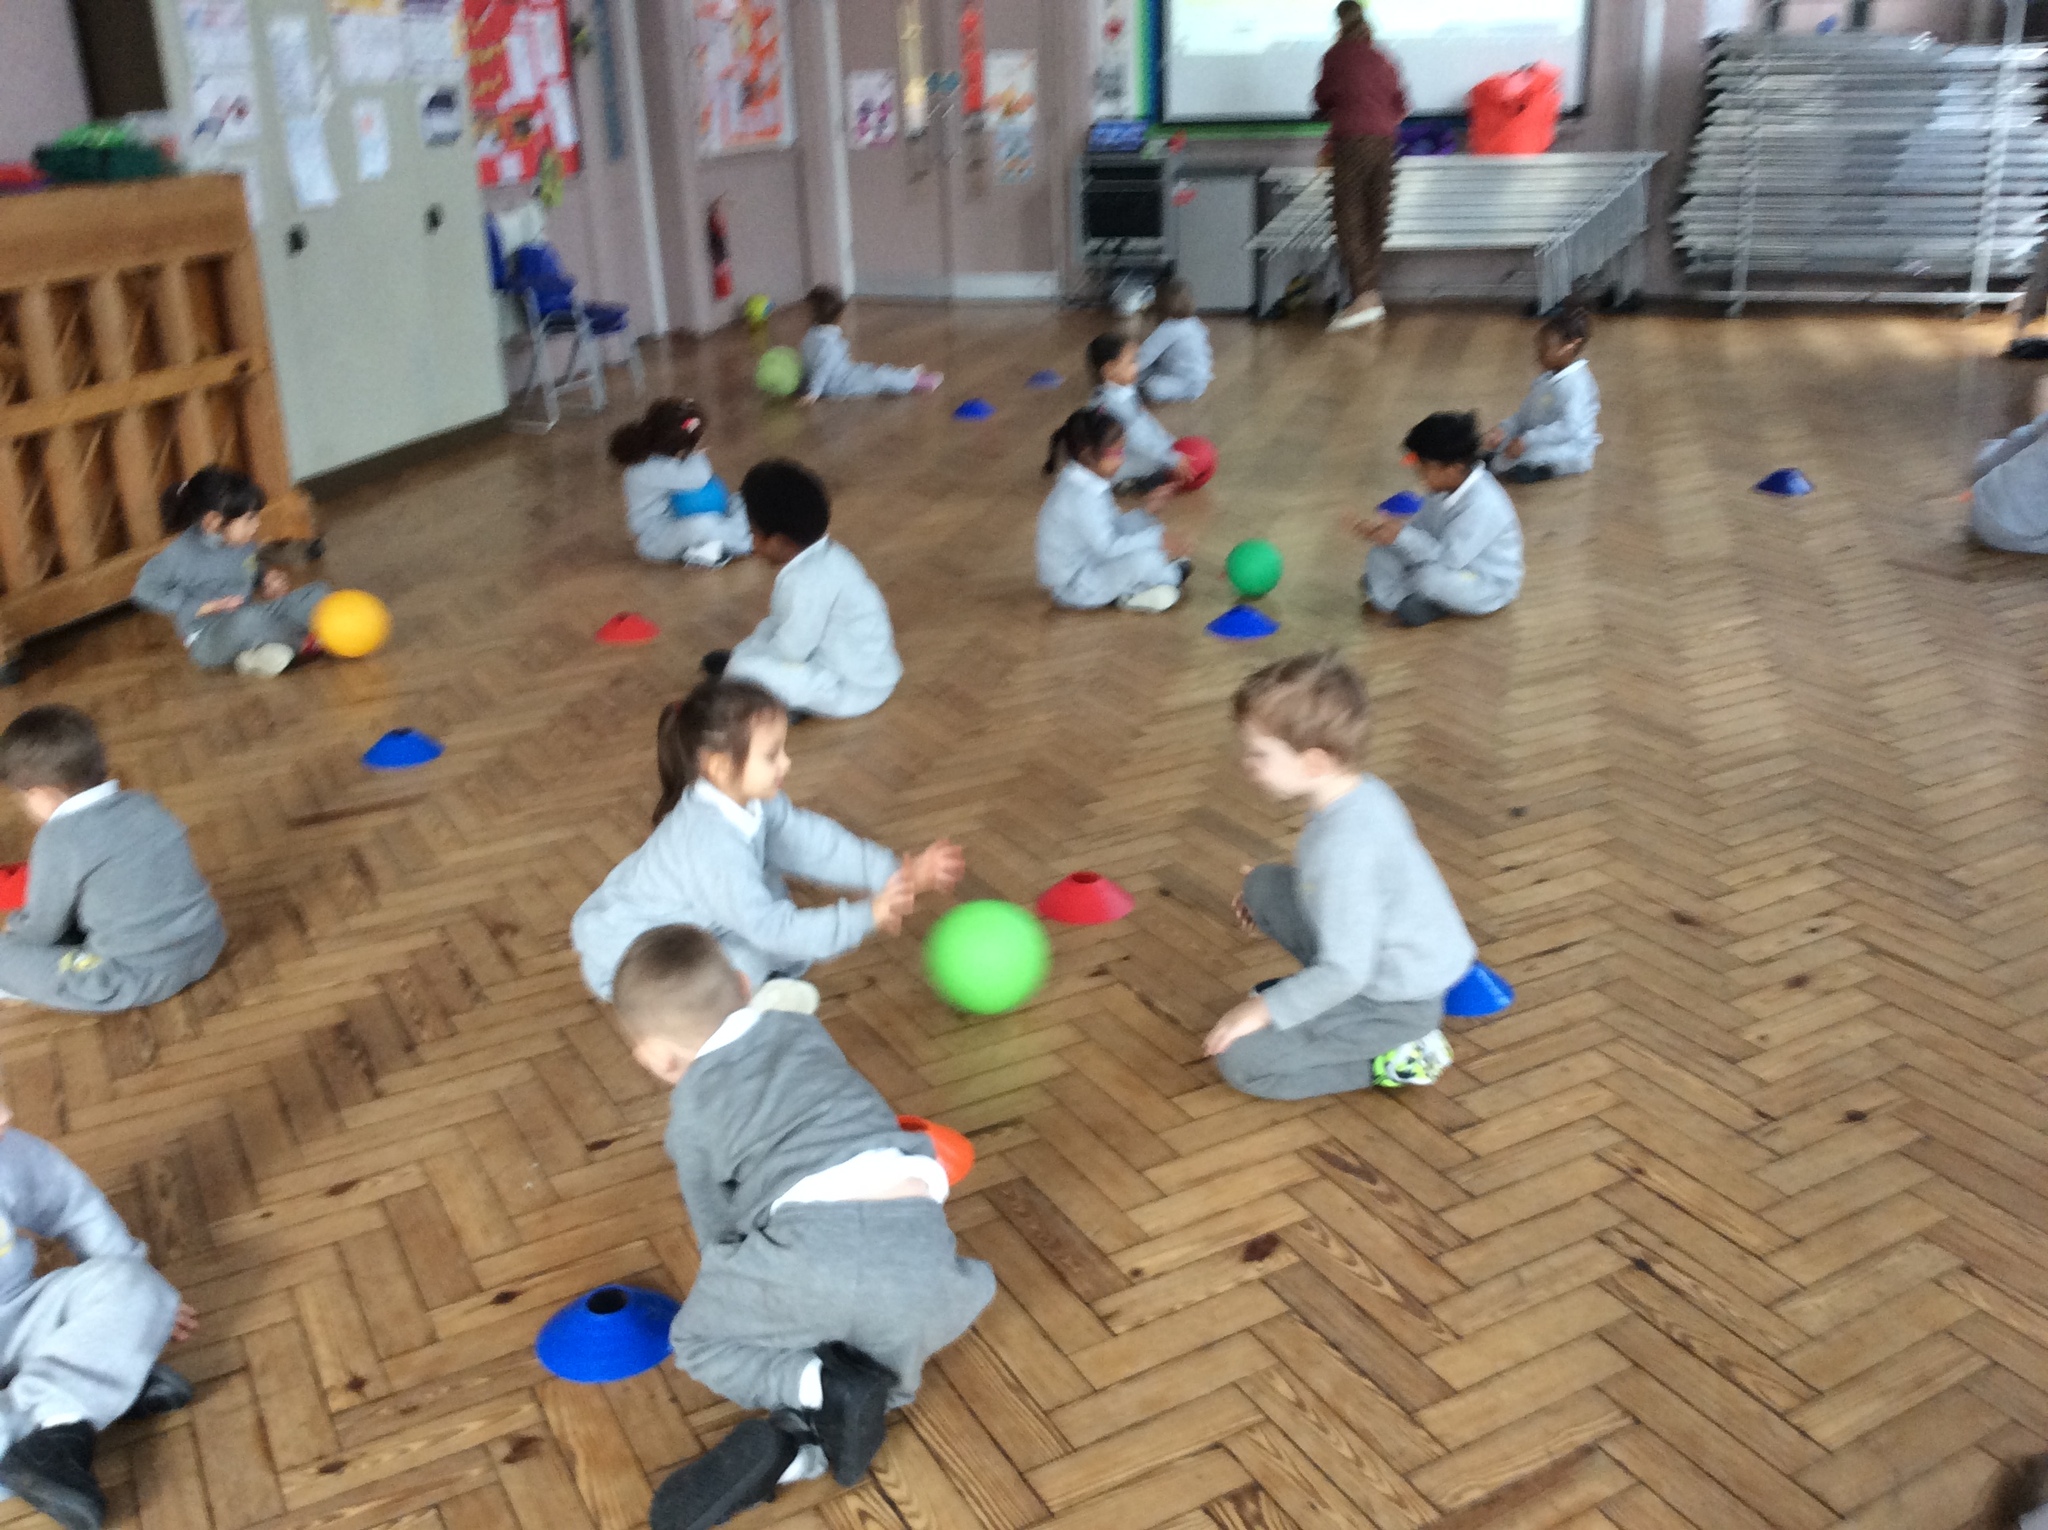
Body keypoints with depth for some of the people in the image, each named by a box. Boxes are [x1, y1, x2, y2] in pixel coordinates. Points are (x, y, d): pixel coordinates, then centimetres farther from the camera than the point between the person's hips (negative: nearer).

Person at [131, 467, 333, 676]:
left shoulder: (242, 541, -1)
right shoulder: (183, 553, -19)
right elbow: (145, 590, -17)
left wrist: (266, 579, -1)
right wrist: (201, 607, -22)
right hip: (209, 640, -6)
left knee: (318, 594, -2)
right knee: (248, 619, -39)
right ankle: (304, 641, -12)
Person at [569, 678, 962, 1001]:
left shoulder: (752, 801, -12)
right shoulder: (714, 844, -37)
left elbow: (813, 841, -8)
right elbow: (770, 926, -36)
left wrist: (897, 873, -14)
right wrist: (863, 918, -36)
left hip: (689, 926, 9)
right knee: (747, 962, -26)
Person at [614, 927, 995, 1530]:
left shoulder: (691, 1113, 16)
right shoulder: (800, 1026, 26)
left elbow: (716, 1232, 20)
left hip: (816, 1244, -4)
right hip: (918, 1242, 4)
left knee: (698, 1339, 23)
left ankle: (821, 1387, -4)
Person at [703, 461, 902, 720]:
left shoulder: (807, 582, -29)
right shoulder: (822, 557, 1)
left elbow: (789, 651, -22)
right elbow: (783, 622, 12)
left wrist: (742, 658, -6)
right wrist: (743, 652, 7)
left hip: (853, 688, -10)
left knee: (743, 671, -21)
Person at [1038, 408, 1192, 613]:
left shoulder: (1087, 481, 0)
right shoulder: (1081, 496, -29)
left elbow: (1108, 526, 10)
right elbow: (1108, 547, -28)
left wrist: (1148, 507, 2)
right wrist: (1157, 539, -25)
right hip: (1074, 588, -10)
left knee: (1136, 521, 8)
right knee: (1143, 559, -26)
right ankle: (1172, 576, 7)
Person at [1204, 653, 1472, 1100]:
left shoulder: (1343, 846, -32)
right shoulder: (1362, 792, -3)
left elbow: (1346, 971, -28)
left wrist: (1264, 1009, -18)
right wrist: (1265, 899, 18)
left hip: (1400, 1005, -9)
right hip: (1383, 957, 9)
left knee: (1239, 1059, -12)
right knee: (1262, 885, 8)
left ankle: (1394, 1059, -5)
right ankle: (1321, 994, 12)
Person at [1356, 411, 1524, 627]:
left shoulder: (1481, 505, -33)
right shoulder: (1447, 485, -8)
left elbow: (1448, 559, -33)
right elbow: (1421, 526, 2)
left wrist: (1402, 536, -33)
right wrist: (1385, 527, -16)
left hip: (1487, 586, -8)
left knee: (1429, 576, -37)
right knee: (1381, 556, -6)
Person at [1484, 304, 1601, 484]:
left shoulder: (1576, 384, -23)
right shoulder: (1548, 379, 8)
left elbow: (1569, 428, -33)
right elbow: (1525, 414, 12)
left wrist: (1527, 440, -36)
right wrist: (1503, 429, -8)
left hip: (1570, 450, -11)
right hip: (1544, 443, 11)